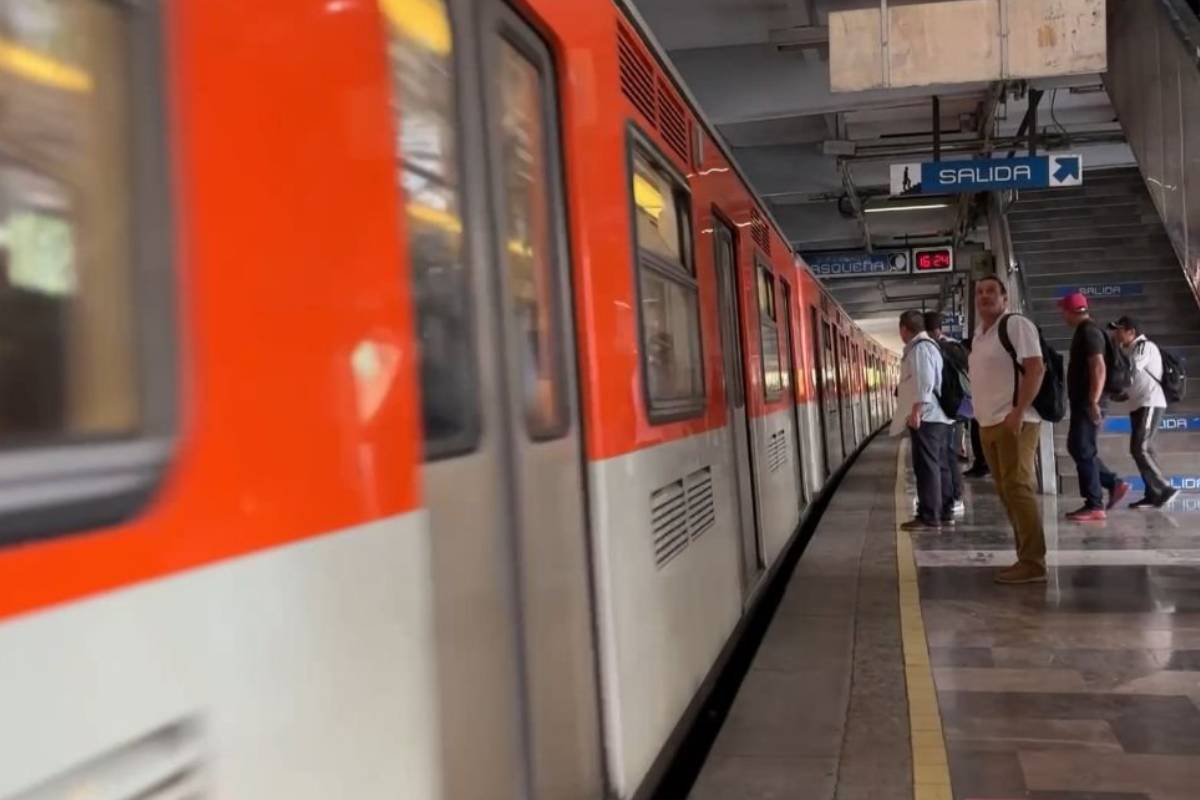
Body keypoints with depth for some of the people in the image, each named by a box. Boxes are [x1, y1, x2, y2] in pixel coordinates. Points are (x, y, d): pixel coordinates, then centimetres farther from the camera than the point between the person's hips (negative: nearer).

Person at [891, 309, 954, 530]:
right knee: (939, 464, 13)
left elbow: (924, 381, -23)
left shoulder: (919, 348, -12)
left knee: (926, 466, -10)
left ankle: (929, 516, -10)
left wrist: (916, 409, -28)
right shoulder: (930, 345, 20)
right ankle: (945, 511, 18)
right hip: (937, 415, 11)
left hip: (925, 416, -11)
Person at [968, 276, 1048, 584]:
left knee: (1019, 489, -11)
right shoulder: (978, 335, 19)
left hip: (1014, 422, -9)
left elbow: (1036, 368, -16)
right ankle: (1026, 559, 15)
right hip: (988, 425, 9)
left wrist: (1018, 412, -23)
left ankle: (1033, 563, -8)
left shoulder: (1016, 324, -7)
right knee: (1008, 493, 9)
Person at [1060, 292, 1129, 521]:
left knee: (1083, 451, -7)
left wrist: (1093, 402, -26)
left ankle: (1094, 506, -4)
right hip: (1082, 401, 10)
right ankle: (1114, 484, 17)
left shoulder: (1089, 332, -14)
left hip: (1087, 403, -10)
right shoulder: (1085, 331, 17)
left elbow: (1099, 369, -23)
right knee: (1077, 448, 14)